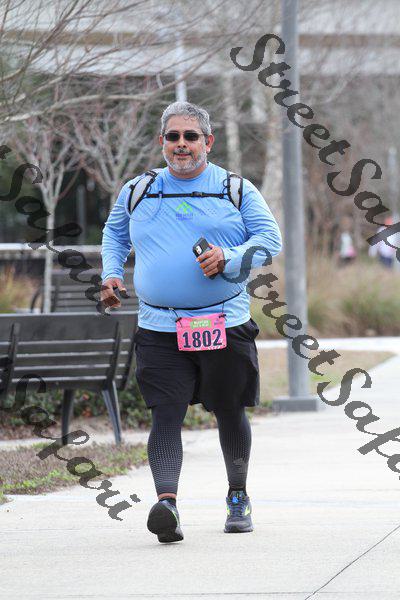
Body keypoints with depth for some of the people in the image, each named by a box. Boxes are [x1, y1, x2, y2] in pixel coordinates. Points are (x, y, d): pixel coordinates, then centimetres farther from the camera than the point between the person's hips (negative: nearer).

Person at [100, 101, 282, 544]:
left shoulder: (237, 190, 6)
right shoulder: (136, 192, 12)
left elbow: (269, 238, 2)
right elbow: (114, 233, 30)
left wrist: (228, 258, -15)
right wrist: (111, 273, 13)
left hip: (225, 325, 0)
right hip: (159, 329, 0)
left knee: (230, 412, 11)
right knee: (166, 414, -14)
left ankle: (238, 497, 32)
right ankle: (166, 503, -27)